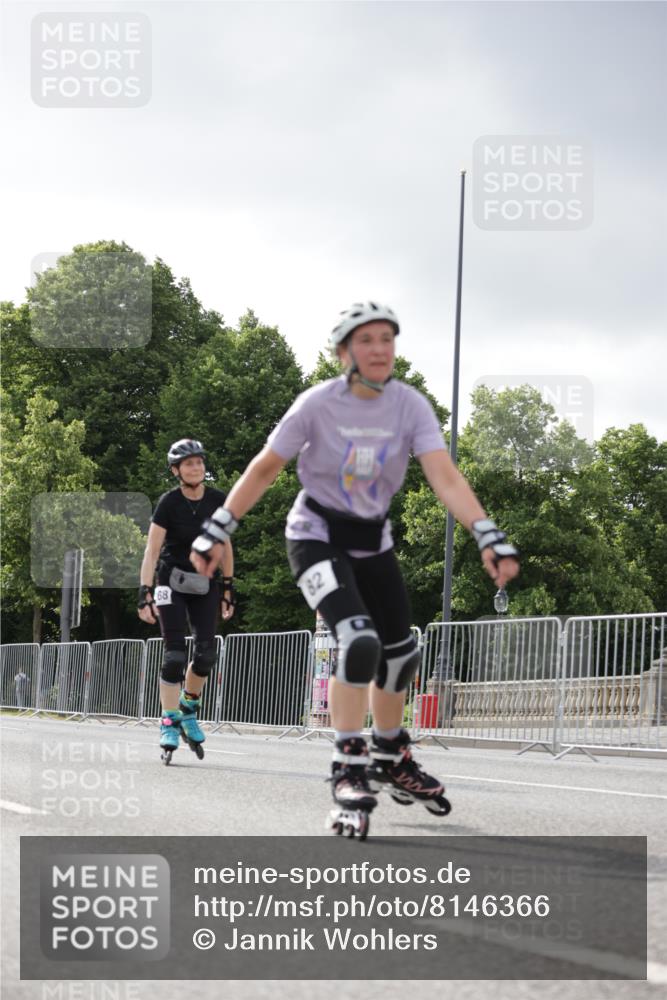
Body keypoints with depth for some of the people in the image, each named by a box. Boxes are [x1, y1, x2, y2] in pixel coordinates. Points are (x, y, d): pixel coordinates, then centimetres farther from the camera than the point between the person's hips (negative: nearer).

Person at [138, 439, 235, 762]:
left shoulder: (218, 501, -5)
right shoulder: (169, 502, -14)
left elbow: (225, 546, 6)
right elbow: (152, 551, -16)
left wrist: (228, 589, 6)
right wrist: (144, 593, -24)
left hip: (205, 583, 3)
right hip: (172, 581, -3)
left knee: (206, 653, -7)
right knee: (175, 654, -12)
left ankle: (188, 710, 17)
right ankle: (169, 723, -6)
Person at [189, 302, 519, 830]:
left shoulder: (411, 406, -12)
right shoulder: (318, 404, -18)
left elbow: (445, 476, -22)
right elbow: (264, 469, -11)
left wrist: (490, 536, -36)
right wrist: (217, 531, -13)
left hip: (372, 538, 5)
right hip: (317, 534, -5)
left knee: (401, 653, 9)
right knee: (359, 641, -25)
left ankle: (390, 759, 32)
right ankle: (348, 766, -15)